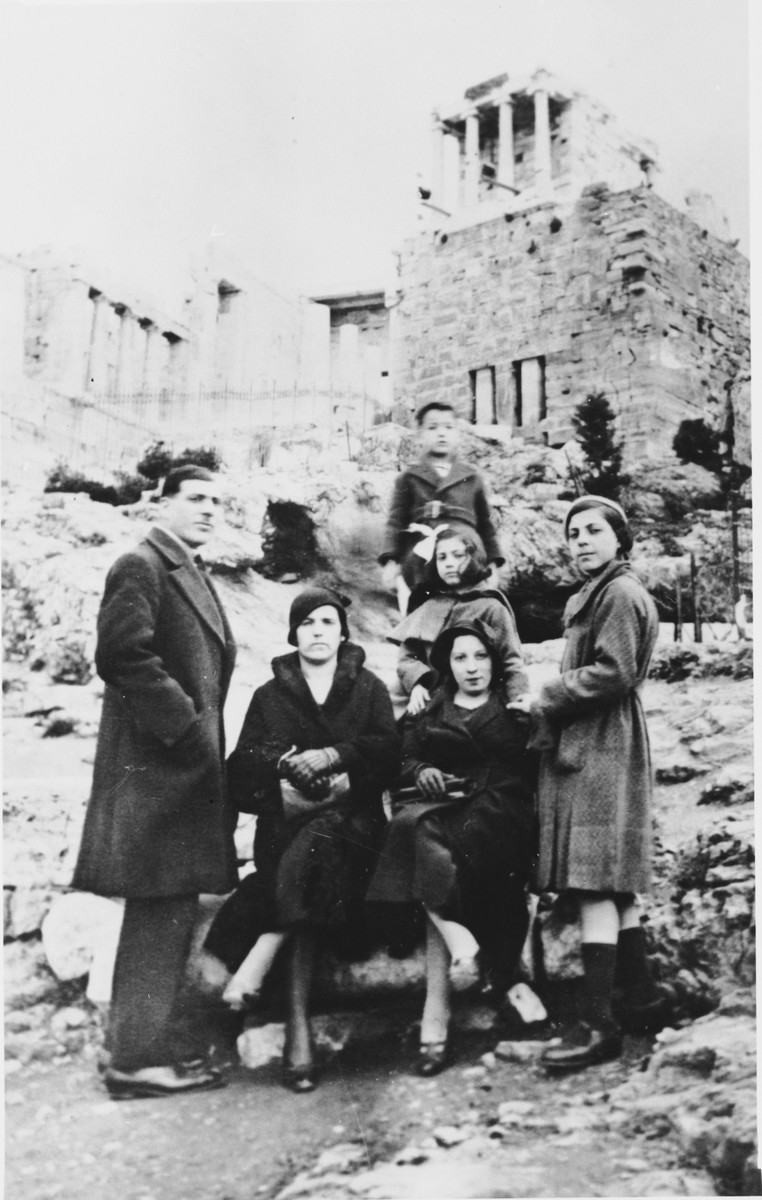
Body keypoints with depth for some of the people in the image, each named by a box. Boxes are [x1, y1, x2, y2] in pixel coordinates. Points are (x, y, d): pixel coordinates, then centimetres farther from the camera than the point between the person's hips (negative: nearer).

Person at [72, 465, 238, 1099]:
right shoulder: (141, 566, -8)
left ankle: (168, 1040, 25)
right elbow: (123, 654, -20)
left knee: (171, 913, 14)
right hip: (154, 766, -9)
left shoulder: (194, 576, 20)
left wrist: (209, 741, 13)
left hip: (187, 766, 9)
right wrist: (186, 728, -18)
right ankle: (142, 1056, 5)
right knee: (160, 911, -5)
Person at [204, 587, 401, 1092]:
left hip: (352, 816, 0)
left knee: (312, 848, -35)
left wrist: (332, 755, -15)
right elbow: (242, 763, 5)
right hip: (286, 820, 1)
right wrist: (286, 761, -14)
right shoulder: (269, 695, 18)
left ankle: (252, 971, -36)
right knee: (307, 883, -32)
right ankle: (298, 1022, -34)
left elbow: (390, 748, 0)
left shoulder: (369, 688, 16)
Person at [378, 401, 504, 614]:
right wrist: (390, 561, -7)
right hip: (419, 562, -1)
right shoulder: (408, 479, 9)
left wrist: (492, 564, 10)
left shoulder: (472, 478, 13)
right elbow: (395, 522, 4)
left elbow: (485, 523, 15)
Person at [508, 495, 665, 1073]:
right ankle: (642, 993, 23)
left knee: (595, 886, -11)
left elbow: (611, 673, -19)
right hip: (595, 747, 11)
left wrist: (544, 698, -11)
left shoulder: (619, 594, -10)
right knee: (615, 885, 14)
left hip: (599, 750, -11)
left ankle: (599, 1024, -7)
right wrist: (546, 703, 11)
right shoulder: (599, 594, 22)